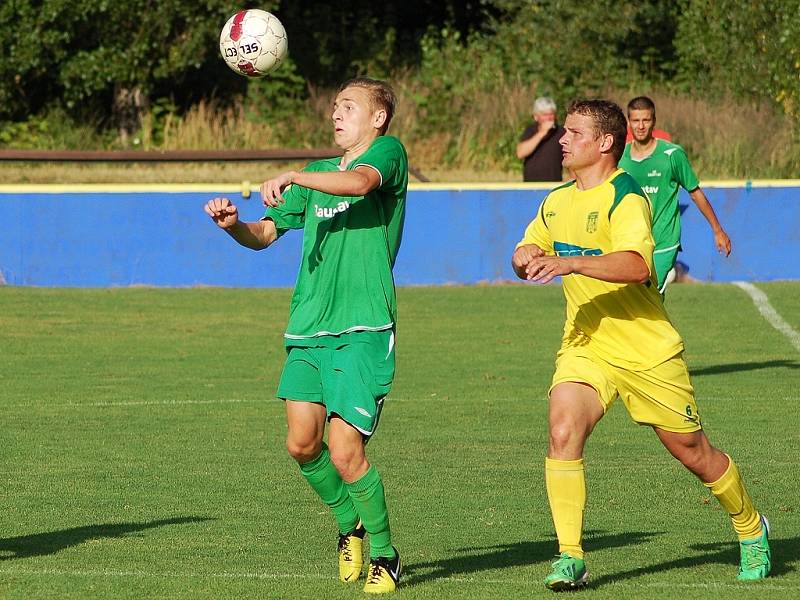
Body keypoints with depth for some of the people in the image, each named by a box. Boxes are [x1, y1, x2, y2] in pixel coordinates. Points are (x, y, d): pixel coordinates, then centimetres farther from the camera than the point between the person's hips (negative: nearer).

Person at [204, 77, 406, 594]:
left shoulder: (388, 153, 1)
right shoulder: (317, 174, 21)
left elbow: (360, 182, -22)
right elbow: (265, 234, 21)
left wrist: (293, 177, -32)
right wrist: (233, 224, -1)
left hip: (363, 329, -7)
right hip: (308, 327, 7)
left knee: (344, 451, -13)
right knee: (303, 443, 2)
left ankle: (384, 556, 4)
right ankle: (351, 527, 27)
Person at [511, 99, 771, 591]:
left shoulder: (624, 197, -17)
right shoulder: (557, 201, 8)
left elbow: (636, 265, -33)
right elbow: (528, 256, 20)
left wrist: (568, 263, -43)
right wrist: (525, 258, -5)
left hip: (648, 350, -5)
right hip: (585, 345, 5)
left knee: (693, 453, 8)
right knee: (563, 432, -21)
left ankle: (751, 528, 34)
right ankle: (570, 558, -19)